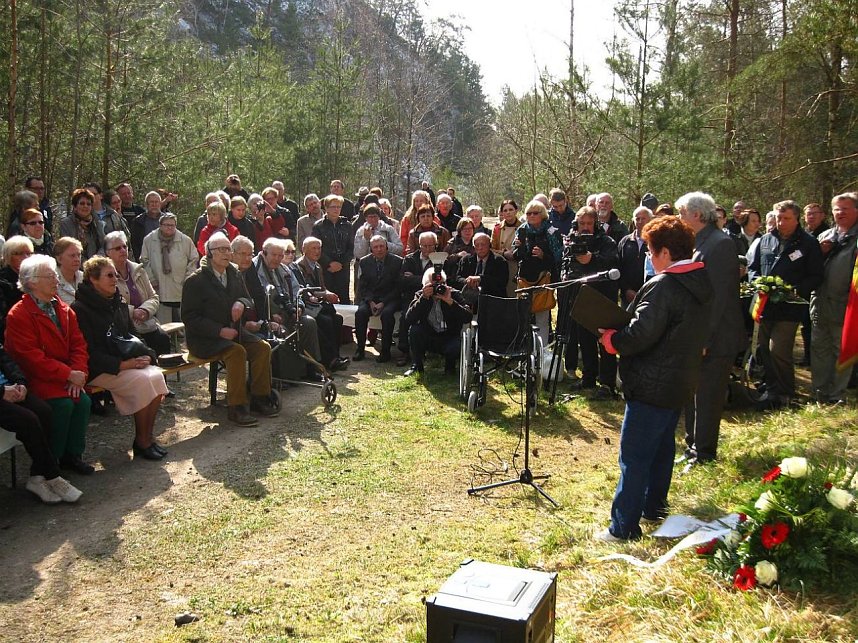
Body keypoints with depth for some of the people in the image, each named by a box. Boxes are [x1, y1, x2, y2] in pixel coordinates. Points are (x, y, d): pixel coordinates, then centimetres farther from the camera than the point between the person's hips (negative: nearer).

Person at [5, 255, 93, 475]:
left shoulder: (64, 310, 11)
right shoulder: (19, 315, -12)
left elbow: (78, 345, 6)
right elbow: (31, 358, -18)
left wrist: (78, 372, -13)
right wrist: (68, 375, -21)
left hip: (67, 376, 6)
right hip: (36, 379, -6)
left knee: (83, 400, -18)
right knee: (63, 403, -27)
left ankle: (72, 455, -1)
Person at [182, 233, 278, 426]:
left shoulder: (235, 275, 9)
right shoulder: (195, 281, -10)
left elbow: (249, 300, 17)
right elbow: (189, 317, -13)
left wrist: (242, 303, -10)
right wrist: (219, 331, -23)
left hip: (232, 331, 7)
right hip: (204, 339, -6)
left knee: (263, 347, -15)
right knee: (237, 351, -32)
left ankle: (260, 399, -5)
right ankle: (236, 408, -25)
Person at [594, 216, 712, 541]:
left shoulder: (663, 286, -22)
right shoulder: (700, 284, 7)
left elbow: (640, 334, -28)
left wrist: (610, 338, -9)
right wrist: (620, 334, 7)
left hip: (652, 386, -10)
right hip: (680, 381, 10)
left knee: (634, 456, -3)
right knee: (662, 445, 23)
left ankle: (623, 528, 2)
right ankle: (653, 506, 37)